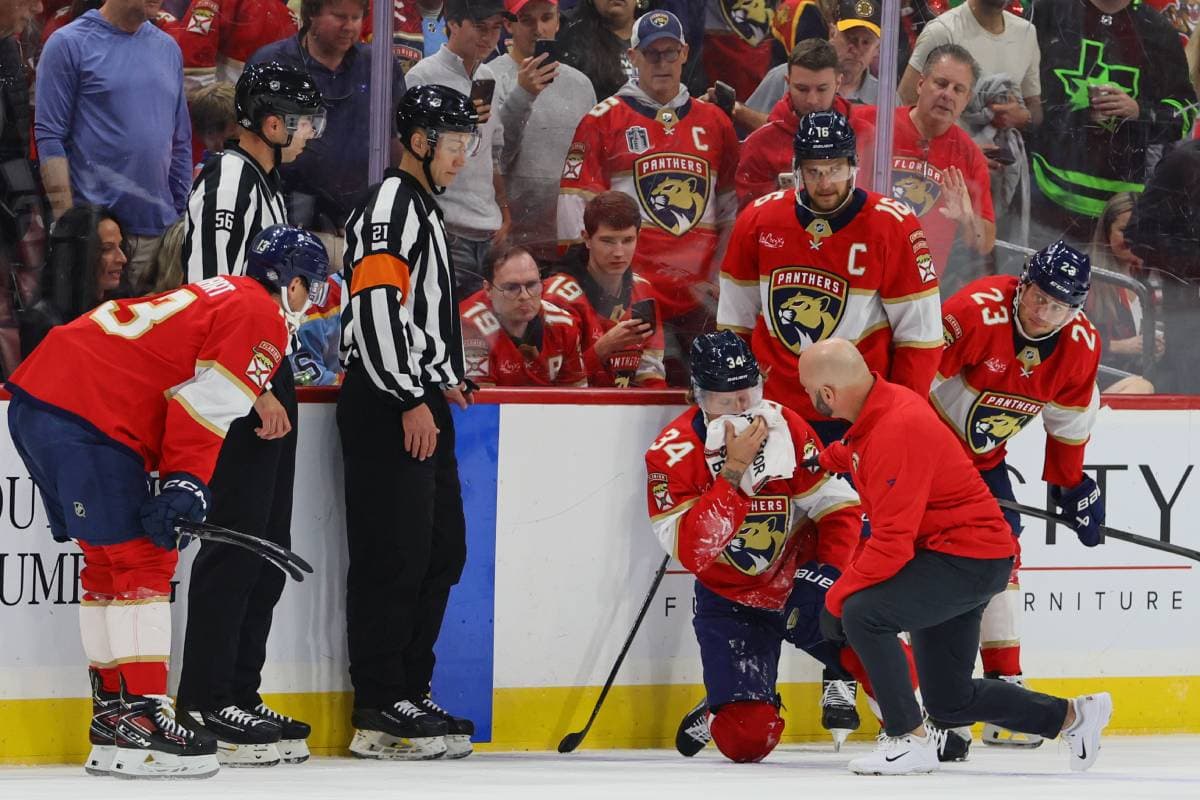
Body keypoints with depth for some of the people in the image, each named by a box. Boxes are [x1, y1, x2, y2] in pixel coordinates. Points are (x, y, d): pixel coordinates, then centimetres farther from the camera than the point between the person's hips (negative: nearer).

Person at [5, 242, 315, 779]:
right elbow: (204, 407, -13)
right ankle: (139, 722, -11)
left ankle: (114, 713, 23)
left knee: (109, 559, 18)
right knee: (141, 560, -7)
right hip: (87, 417, -10)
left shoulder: (218, 296, 28)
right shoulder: (263, 321, -1)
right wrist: (186, 485, -17)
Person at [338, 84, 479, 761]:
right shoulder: (391, 207, -12)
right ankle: (382, 710, -9)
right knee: (394, 554, -10)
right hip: (385, 406, -11)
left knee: (443, 550, 12)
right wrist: (411, 399, -23)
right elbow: (375, 307, -21)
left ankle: (410, 691, 17)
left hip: (422, 404, 11)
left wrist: (444, 380, 20)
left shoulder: (426, 209, 21)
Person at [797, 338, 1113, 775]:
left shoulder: (896, 430, -26)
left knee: (862, 612, -26)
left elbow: (892, 543, -27)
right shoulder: (883, 403, 3)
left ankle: (909, 739, -15)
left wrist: (837, 598, -19)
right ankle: (1073, 716, 27)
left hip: (971, 558, -10)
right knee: (949, 701, 13)